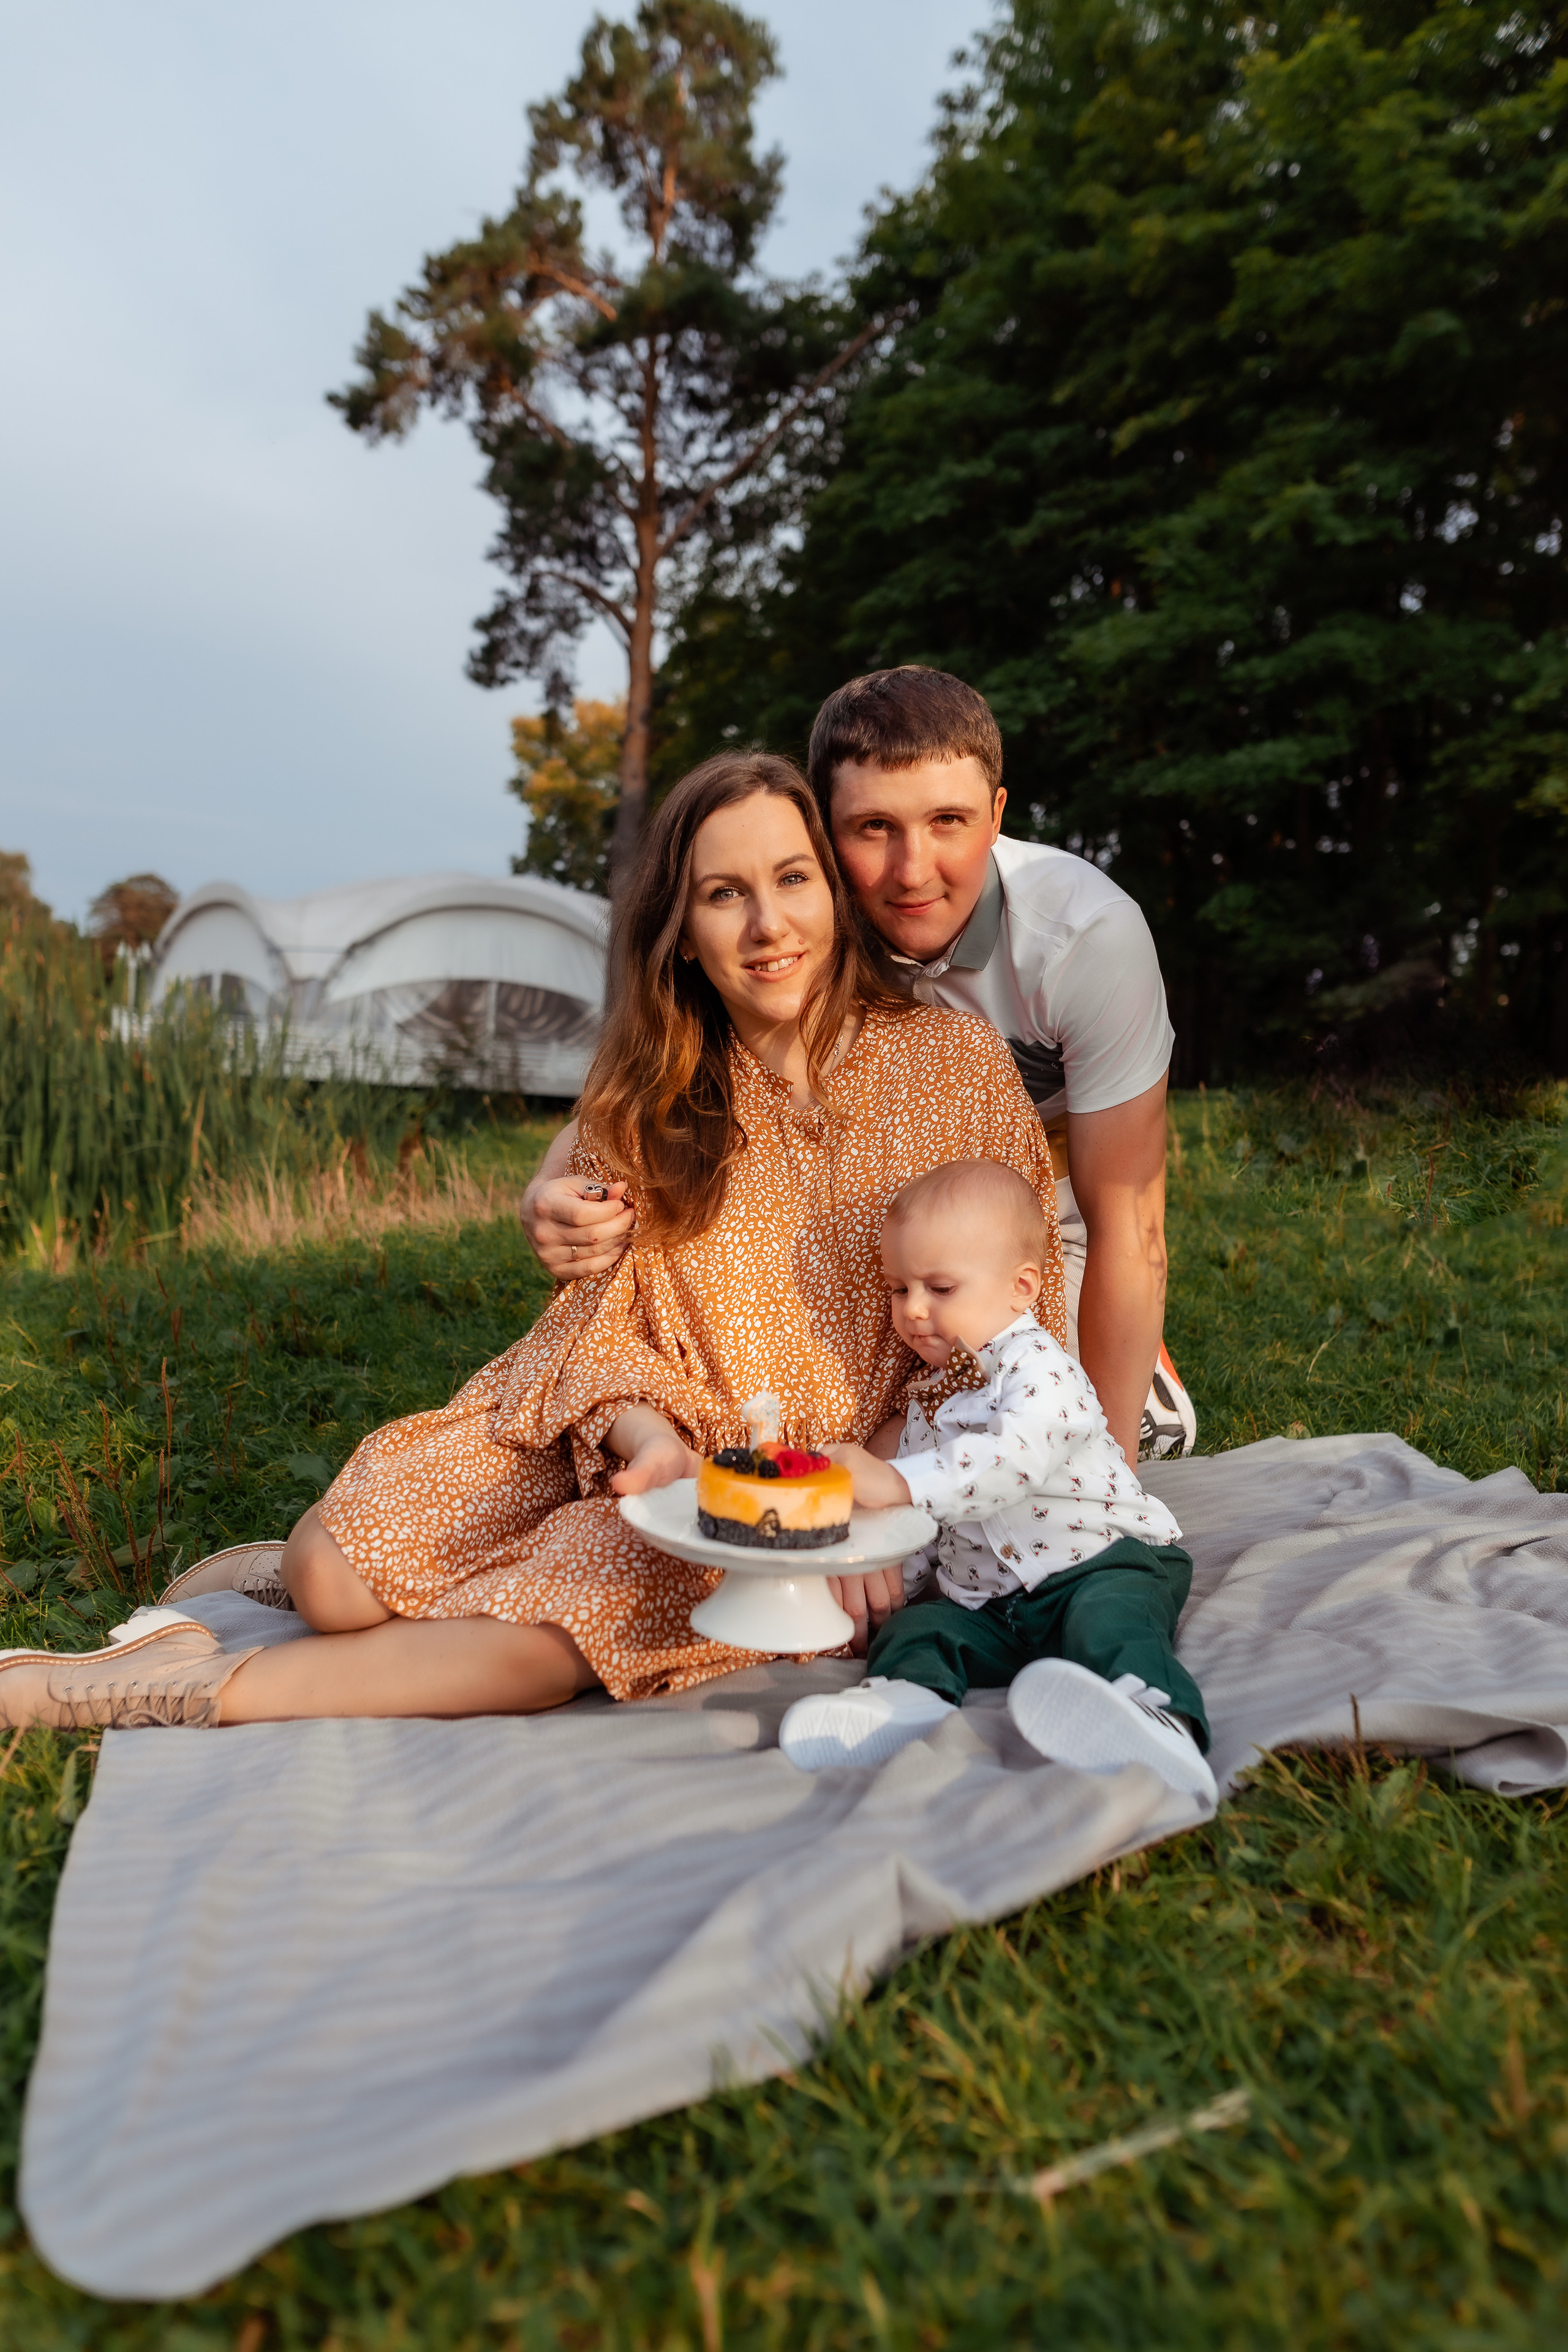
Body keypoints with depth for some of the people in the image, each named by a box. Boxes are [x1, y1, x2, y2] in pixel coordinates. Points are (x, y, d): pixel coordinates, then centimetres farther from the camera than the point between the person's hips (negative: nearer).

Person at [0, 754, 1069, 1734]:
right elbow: (606, 1310, -1)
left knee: (548, 1630, -27)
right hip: (644, 1440, 3)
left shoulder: (954, 1064, -8)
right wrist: (651, 1436, -23)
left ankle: (199, 1688, -8)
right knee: (330, 1570, -19)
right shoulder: (654, 1088, 1)